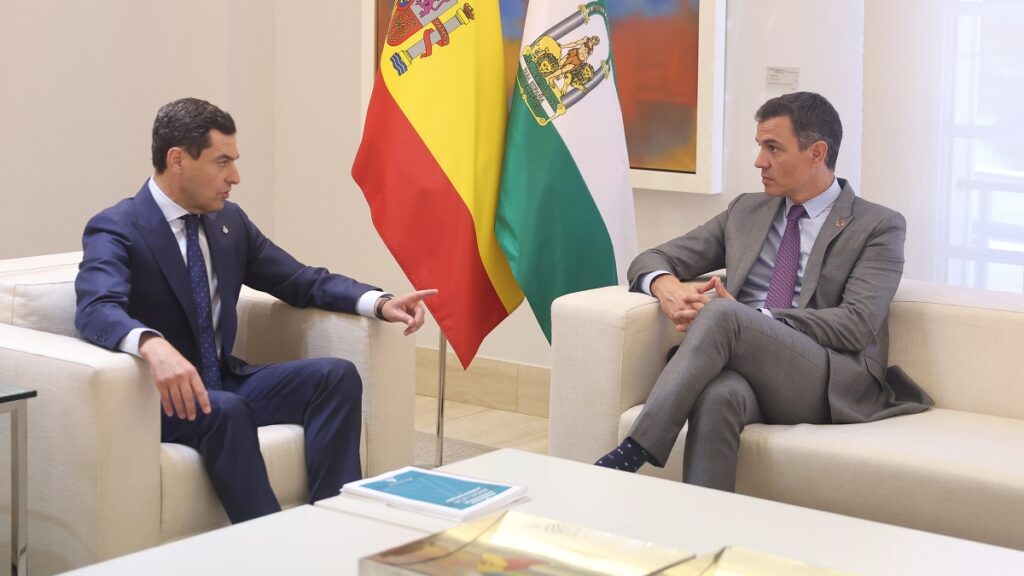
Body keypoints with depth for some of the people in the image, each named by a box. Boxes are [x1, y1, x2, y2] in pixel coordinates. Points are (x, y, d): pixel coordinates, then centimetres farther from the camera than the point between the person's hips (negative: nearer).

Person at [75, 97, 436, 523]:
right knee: (227, 410, -36)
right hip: (158, 397, -7)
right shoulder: (115, 230, -13)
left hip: (223, 383, 7)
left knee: (336, 375, -13)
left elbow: (302, 280, 13)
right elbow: (97, 309, -32)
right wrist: (153, 345, -54)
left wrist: (380, 303, -6)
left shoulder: (229, 220, 8)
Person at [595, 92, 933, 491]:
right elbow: (653, 260, 21)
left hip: (833, 382, -3)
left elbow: (857, 325, -8)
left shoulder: (879, 226, 6)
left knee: (720, 315, -32)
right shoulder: (746, 211, 22)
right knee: (717, 395, -37)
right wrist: (666, 286, -6)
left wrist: (745, 318, -16)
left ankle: (631, 456, -36)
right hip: (747, 367, 4)